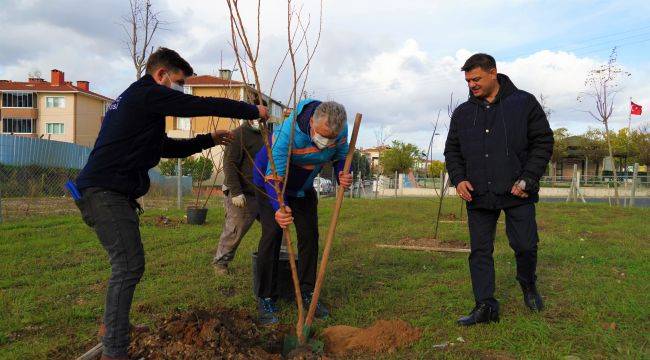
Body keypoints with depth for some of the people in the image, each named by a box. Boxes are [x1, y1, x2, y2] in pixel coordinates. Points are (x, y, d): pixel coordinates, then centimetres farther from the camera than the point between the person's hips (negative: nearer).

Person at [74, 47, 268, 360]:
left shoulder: (135, 99, 24)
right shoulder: (147, 93, -8)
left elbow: (166, 146, 27)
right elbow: (203, 106, -11)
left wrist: (208, 140, 23)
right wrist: (253, 111, -1)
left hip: (113, 193, 11)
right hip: (105, 192, -11)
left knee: (127, 263, 18)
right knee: (129, 265, -12)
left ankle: (111, 325, 34)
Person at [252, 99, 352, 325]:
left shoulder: (339, 129, -23)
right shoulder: (288, 132, -40)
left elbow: (342, 156, -4)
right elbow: (274, 177, -38)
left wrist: (343, 176, -27)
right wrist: (279, 209, -55)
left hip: (303, 186, 5)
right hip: (270, 179, -5)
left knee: (310, 235, 2)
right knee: (272, 234, -14)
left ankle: (307, 293, 14)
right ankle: (265, 300, -5)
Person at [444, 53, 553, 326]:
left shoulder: (524, 103, 1)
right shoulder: (462, 113, 10)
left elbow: (543, 143, 1)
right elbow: (452, 150, 15)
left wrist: (528, 179, -9)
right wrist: (458, 179, -2)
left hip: (517, 193, -3)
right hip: (478, 195, 3)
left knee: (525, 245, 2)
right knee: (480, 251, 3)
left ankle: (528, 285, 33)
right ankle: (485, 306, 12)